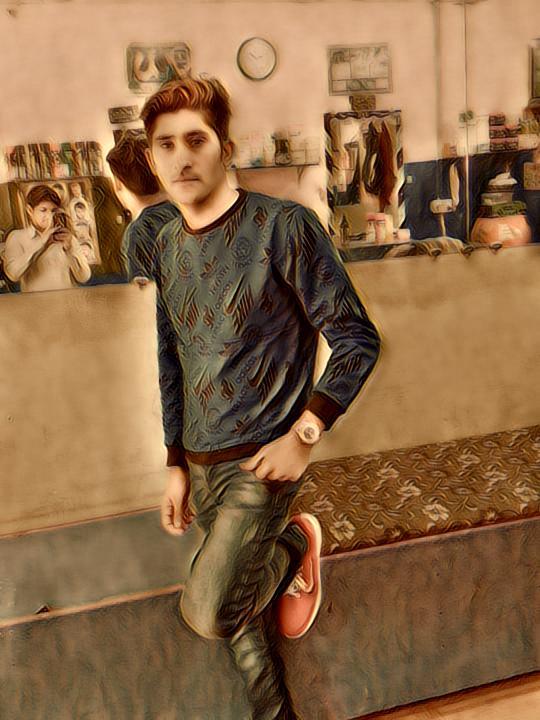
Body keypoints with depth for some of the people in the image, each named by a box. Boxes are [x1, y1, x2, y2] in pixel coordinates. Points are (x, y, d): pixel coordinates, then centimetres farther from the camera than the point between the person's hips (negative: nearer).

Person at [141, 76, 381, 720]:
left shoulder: (283, 226, -13)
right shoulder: (166, 246, 6)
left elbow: (357, 339, -11)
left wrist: (304, 435, -15)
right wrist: (176, 465, 12)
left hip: (262, 460, -6)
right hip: (200, 466, 6)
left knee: (206, 612, -11)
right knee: (240, 618, 15)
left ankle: (294, 544, 15)